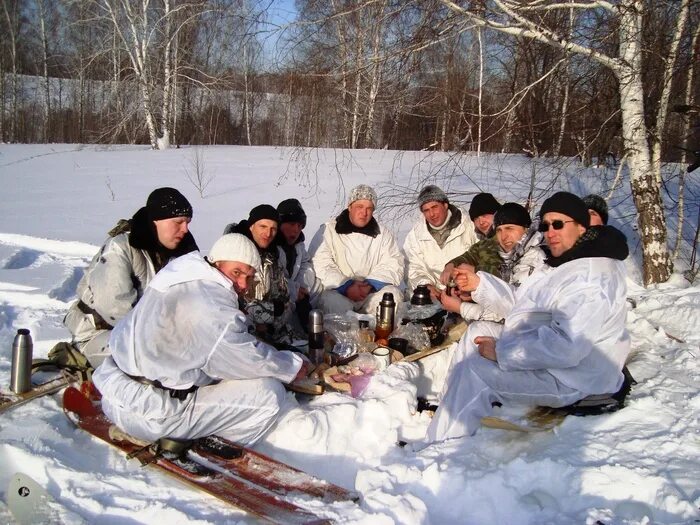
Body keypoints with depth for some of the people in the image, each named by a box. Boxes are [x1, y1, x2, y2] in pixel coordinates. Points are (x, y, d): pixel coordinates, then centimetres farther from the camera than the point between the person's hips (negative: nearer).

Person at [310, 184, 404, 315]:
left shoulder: (382, 233, 12)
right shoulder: (328, 231, 3)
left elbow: (394, 266, 2)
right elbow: (320, 266, -8)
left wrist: (371, 284, -15)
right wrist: (345, 286, -19)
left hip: (372, 292, 3)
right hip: (336, 291, -3)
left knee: (392, 293, -24)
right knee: (332, 301, -34)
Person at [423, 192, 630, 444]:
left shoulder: (590, 276, -25)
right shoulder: (563, 263, 12)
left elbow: (567, 347, -34)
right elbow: (523, 304, 17)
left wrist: (502, 352, -27)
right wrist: (480, 284, 5)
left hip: (568, 379, -11)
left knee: (474, 369, -22)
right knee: (478, 330, 10)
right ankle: (447, 412, 12)